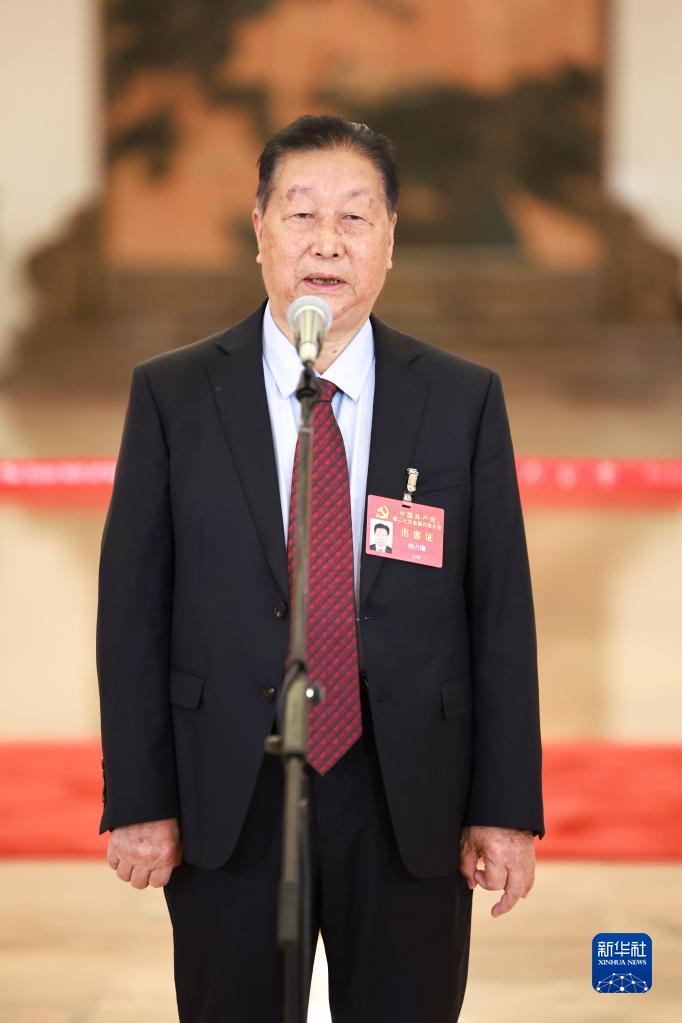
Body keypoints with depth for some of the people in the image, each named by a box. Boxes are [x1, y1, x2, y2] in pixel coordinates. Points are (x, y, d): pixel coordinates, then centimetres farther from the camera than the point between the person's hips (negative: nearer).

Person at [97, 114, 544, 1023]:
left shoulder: (464, 400, 2)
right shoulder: (172, 396, 1)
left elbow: (501, 611, 1)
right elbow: (132, 610, 0)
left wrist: (508, 809, -3)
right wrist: (137, 802, -5)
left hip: (410, 806, 1)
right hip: (227, 803, 0)